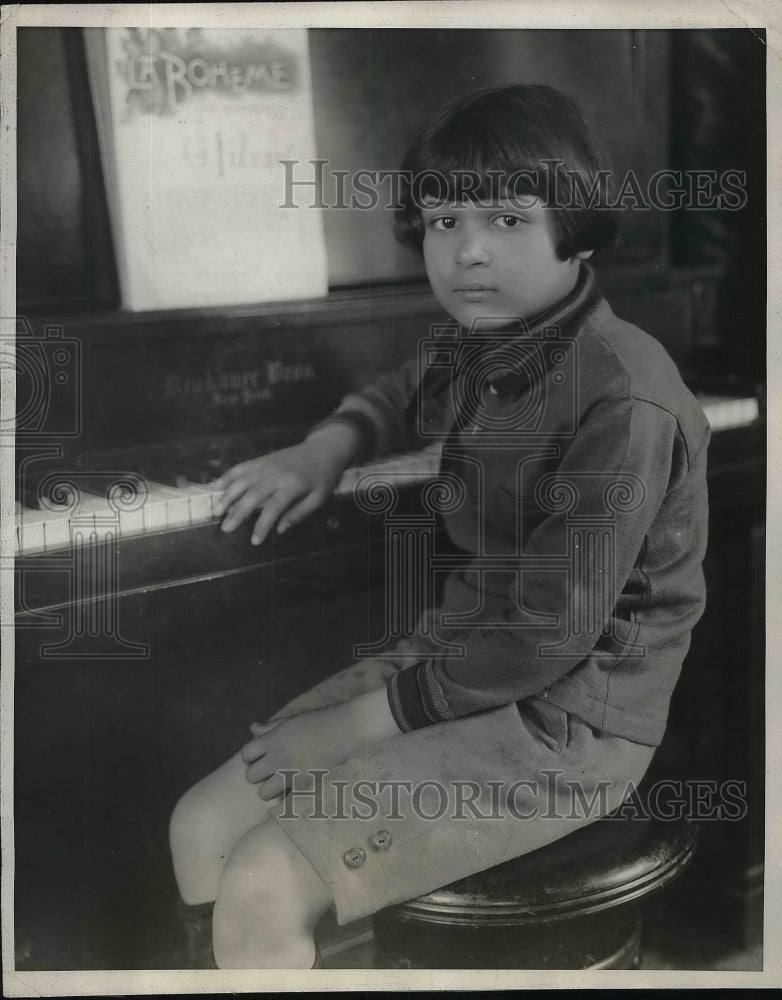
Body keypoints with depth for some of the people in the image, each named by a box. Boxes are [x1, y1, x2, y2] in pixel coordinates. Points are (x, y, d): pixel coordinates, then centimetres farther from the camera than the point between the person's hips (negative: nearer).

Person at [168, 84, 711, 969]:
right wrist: (327, 446, 9)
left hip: (566, 730, -8)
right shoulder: (487, 353, 3)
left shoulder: (624, 403, -23)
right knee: (202, 830, 2)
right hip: (452, 656, 8)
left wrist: (378, 712, -14)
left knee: (263, 893, -18)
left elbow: (549, 639, -23)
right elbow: (411, 396, 29)